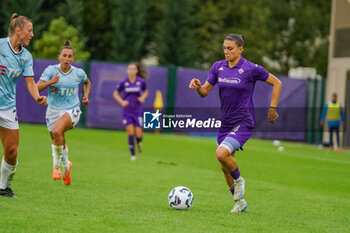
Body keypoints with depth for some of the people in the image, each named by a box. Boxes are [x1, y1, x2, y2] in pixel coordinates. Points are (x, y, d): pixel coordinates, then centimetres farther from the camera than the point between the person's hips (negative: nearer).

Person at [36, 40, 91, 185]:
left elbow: (87, 83, 22)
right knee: (58, 141, 12)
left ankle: (57, 165, -15)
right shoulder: (51, 70, -6)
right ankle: (66, 166, 43)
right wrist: (50, 82, -30)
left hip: (72, 110, -2)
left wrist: (86, 96, 8)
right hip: (53, 110, 2)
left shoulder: (78, 73, -2)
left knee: (57, 131, -31)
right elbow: (37, 87, -15)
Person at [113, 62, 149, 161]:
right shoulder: (123, 82, -6)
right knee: (130, 132, -10)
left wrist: (143, 97, -6)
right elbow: (115, 94, 7)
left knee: (138, 134, -5)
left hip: (137, 111, 0)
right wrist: (122, 102, -9)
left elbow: (146, 92, 15)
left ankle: (139, 142, 34)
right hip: (127, 111, 0)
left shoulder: (141, 82, -4)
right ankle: (133, 154, 7)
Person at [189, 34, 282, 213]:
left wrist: (272, 108, -2)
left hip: (243, 122, -6)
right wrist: (197, 86, -18)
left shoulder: (251, 69, -11)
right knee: (224, 167, 9)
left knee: (222, 154, -26)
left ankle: (239, 181, 3)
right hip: (225, 122, 6)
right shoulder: (218, 67, 3)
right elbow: (205, 92, 4)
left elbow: (277, 83, 0)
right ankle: (240, 203, 27)